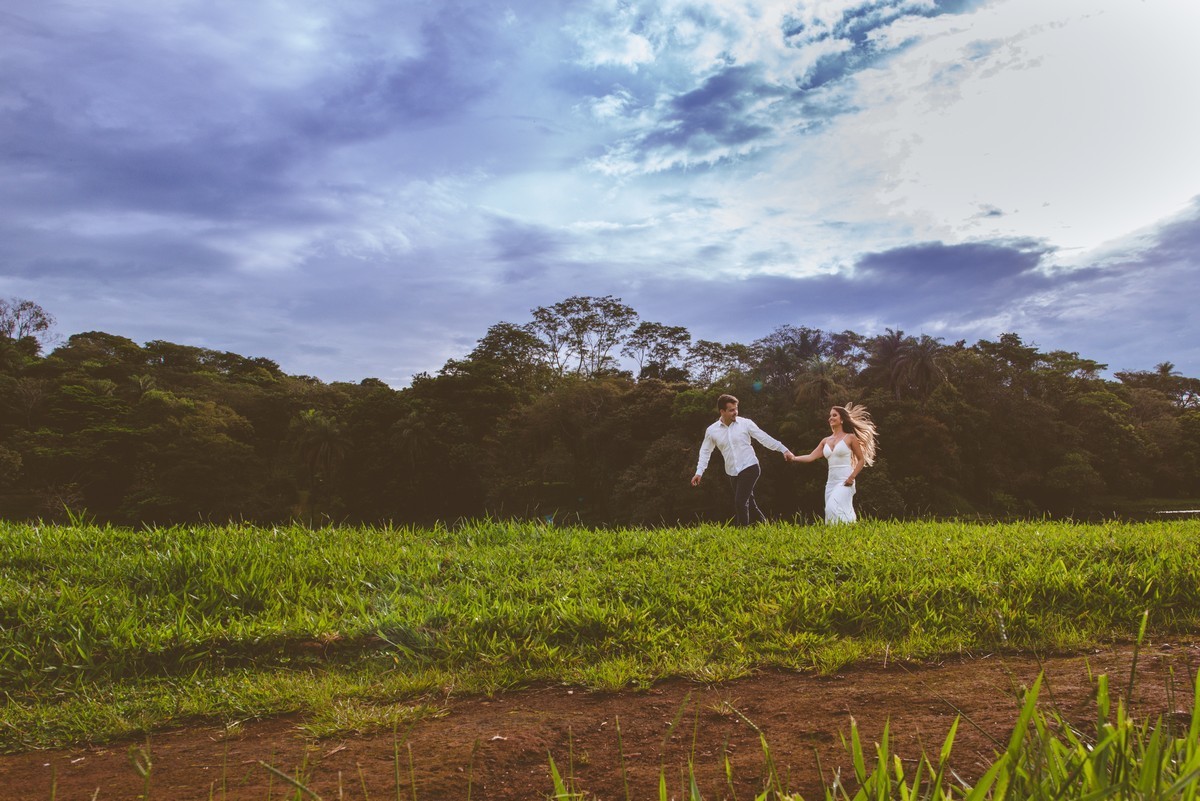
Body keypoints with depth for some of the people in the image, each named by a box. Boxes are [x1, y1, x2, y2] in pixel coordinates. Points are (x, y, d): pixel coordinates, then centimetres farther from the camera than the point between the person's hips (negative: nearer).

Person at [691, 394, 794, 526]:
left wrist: (783, 450, -4)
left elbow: (764, 438, -1)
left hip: (750, 468, -4)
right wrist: (699, 472, 2)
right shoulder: (711, 430, 0)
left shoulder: (745, 423, -5)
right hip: (732, 474, 4)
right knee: (748, 503, 11)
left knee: (740, 503, -15)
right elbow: (705, 452, 10)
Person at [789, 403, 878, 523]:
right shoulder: (826, 441, 14)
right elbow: (811, 457, 6)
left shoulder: (850, 437, 0)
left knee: (834, 509, -24)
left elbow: (862, 460, 3)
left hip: (844, 482, -6)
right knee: (830, 510, 3)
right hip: (831, 482, 6)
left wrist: (852, 477, -10)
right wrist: (794, 458, -10)